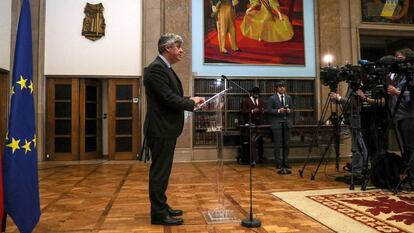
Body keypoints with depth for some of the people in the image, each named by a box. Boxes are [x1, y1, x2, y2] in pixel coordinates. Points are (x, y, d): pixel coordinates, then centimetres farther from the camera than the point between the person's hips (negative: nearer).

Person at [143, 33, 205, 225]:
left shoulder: (165, 68, 16)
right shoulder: (156, 68, -16)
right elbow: (169, 98, -22)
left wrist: (190, 100, 3)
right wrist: (192, 103, -9)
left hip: (166, 130, 10)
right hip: (160, 130, -10)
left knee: (162, 171, 17)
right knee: (159, 172, -1)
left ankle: (161, 207, 29)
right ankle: (158, 214, 10)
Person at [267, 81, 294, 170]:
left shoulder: (288, 97, 12)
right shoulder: (272, 98, -2)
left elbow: (292, 108, 15)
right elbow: (268, 110, -6)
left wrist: (289, 110, -6)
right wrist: (278, 111, -18)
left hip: (287, 123, 4)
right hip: (277, 123, -4)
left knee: (286, 144, 7)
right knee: (277, 144, -3)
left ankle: (285, 162, 18)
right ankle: (278, 163, 7)